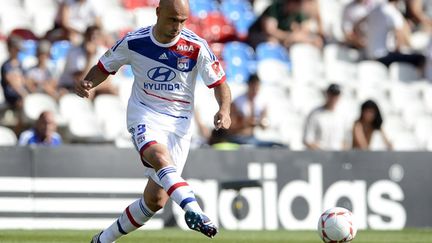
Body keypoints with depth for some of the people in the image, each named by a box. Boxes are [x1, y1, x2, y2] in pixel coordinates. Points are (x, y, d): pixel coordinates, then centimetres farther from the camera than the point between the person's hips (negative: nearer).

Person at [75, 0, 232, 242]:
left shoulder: (196, 47, -8)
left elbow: (220, 83, -2)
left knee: (156, 200, -2)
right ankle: (193, 210, -57)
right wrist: (88, 83, -11)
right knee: (159, 156, -37)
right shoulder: (134, 42, -6)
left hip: (179, 124, 2)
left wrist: (224, 110, -22)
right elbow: (104, 66, 9)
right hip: (144, 115, -1)